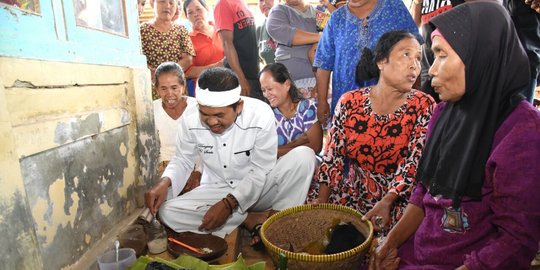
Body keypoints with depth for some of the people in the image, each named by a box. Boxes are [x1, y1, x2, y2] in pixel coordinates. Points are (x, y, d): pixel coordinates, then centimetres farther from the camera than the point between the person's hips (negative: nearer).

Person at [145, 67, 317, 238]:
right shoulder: (190, 119, -15)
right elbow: (182, 160, 1)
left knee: (304, 155, -26)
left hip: (258, 188, -2)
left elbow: (261, 171, -17)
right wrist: (165, 182, -21)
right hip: (216, 190, 3)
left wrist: (229, 204, -27)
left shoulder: (261, 115, -22)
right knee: (167, 212, -24)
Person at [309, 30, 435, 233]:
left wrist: (386, 202, -26)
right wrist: (322, 199, -14)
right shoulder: (350, 102, -4)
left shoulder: (423, 106, -5)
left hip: (400, 197, -1)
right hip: (354, 192, 2)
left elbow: (414, 163, -13)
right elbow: (332, 155, -4)